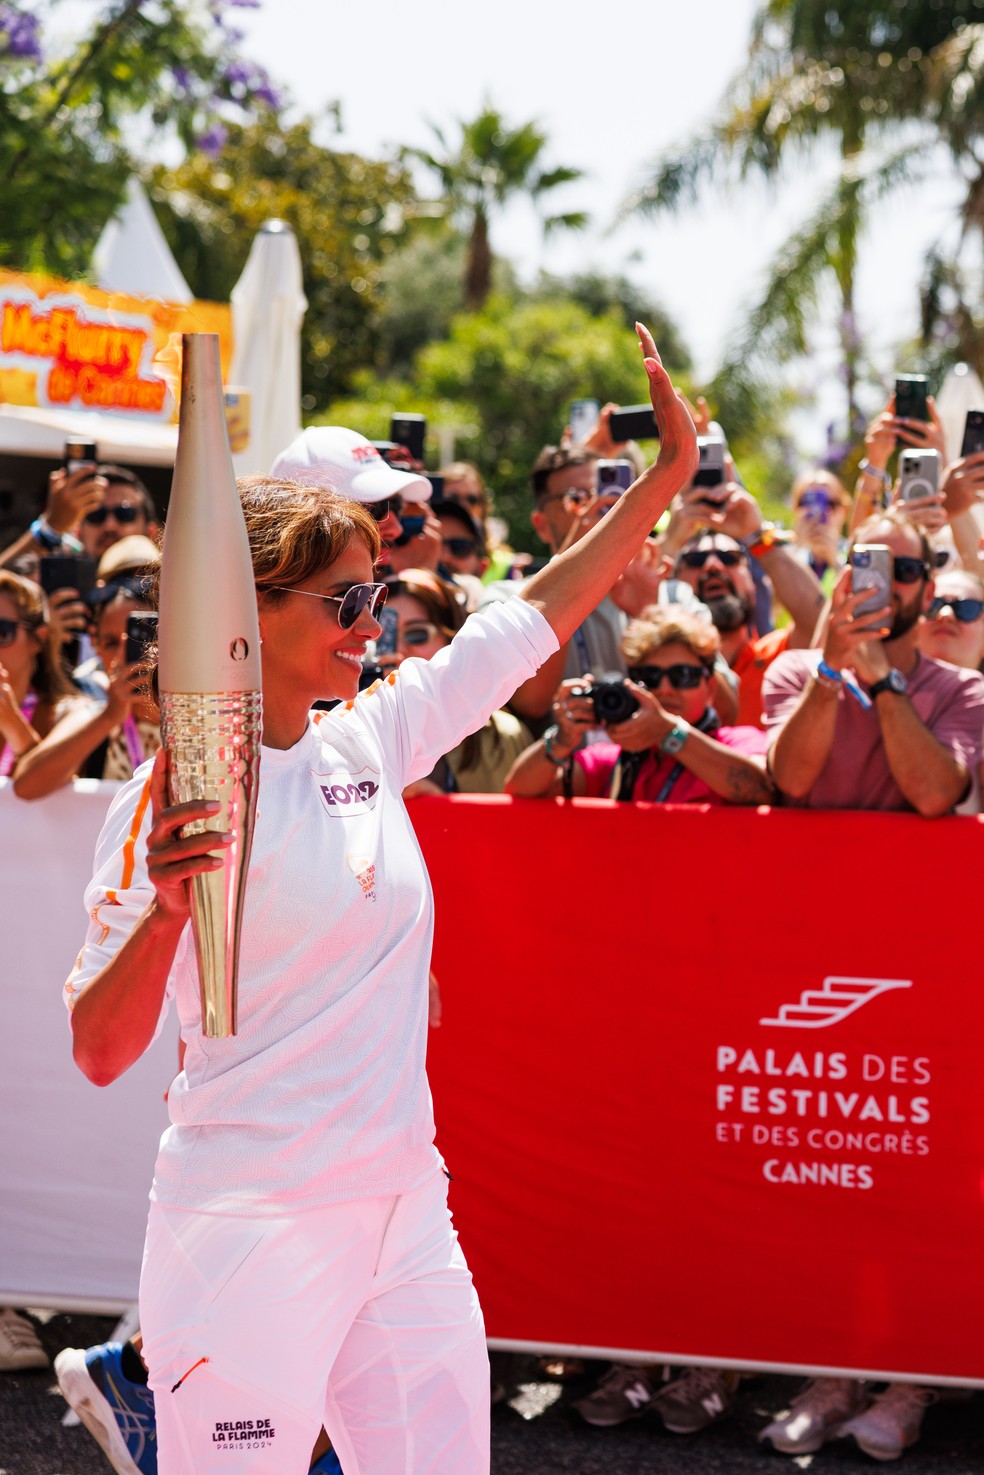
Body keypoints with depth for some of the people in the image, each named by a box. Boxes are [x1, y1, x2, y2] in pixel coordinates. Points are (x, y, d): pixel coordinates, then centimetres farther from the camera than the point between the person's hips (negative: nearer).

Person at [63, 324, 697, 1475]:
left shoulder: (372, 739, 7)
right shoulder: (173, 799, -12)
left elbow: (545, 610, 17)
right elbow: (101, 1054, -15)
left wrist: (671, 466, 16)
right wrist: (163, 910, -31)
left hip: (405, 1210, 7)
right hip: (251, 1226, -6)